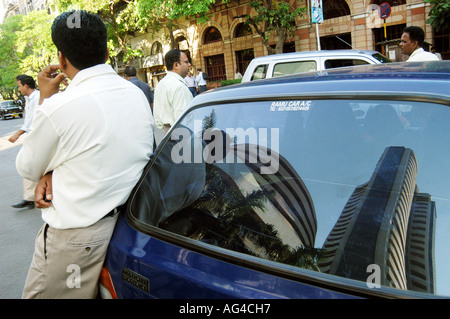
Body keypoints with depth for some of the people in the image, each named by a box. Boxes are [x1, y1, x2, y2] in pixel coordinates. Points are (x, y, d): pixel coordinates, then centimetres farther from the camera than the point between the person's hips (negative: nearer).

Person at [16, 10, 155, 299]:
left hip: (76, 237, -6)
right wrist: (53, 172, 2)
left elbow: (28, 168, 0)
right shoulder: (137, 94, 1)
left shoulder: (59, 106, -20)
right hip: (131, 222, 7)